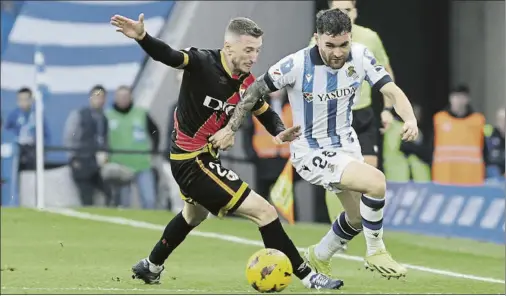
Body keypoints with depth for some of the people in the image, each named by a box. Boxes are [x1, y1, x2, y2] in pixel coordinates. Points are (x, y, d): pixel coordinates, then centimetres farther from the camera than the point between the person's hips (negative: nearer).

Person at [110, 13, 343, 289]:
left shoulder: (247, 83, -3)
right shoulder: (202, 63, -23)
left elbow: (266, 113, 7)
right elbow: (168, 56, -38)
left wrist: (280, 132, -15)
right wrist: (142, 37, -59)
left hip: (205, 157, 10)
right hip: (193, 161, -9)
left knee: (194, 215, 37)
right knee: (264, 212, -12)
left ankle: (151, 267, 58)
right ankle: (307, 277, -5)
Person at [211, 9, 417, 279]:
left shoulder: (360, 56, -14)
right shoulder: (297, 64, -24)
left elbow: (393, 91, -14)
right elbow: (255, 90, -12)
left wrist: (410, 119, -33)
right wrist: (231, 129, -12)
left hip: (347, 145, 6)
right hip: (312, 153, -6)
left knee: (357, 218, 20)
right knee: (375, 181, -27)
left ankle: (318, 257, 46)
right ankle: (375, 252, -7)